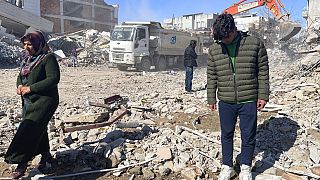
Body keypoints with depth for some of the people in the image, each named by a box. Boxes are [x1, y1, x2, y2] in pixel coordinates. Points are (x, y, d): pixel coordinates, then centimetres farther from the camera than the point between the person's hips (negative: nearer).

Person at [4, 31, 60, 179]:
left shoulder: (48, 58, -12)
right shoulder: (27, 59, 13)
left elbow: (54, 78, -22)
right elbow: (20, 76, 22)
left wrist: (31, 88, -21)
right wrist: (19, 86, -2)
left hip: (44, 101, -8)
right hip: (28, 101, 8)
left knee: (28, 130, -11)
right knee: (38, 129, 17)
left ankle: (22, 163, -3)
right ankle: (46, 155, 34)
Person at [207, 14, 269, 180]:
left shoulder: (255, 44, -5)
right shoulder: (214, 49, 1)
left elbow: (263, 72, 0)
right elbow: (211, 76, 7)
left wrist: (263, 96, -2)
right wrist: (211, 98, 8)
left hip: (248, 101, -1)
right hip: (225, 102, 2)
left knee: (248, 136, 9)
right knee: (226, 135, 12)